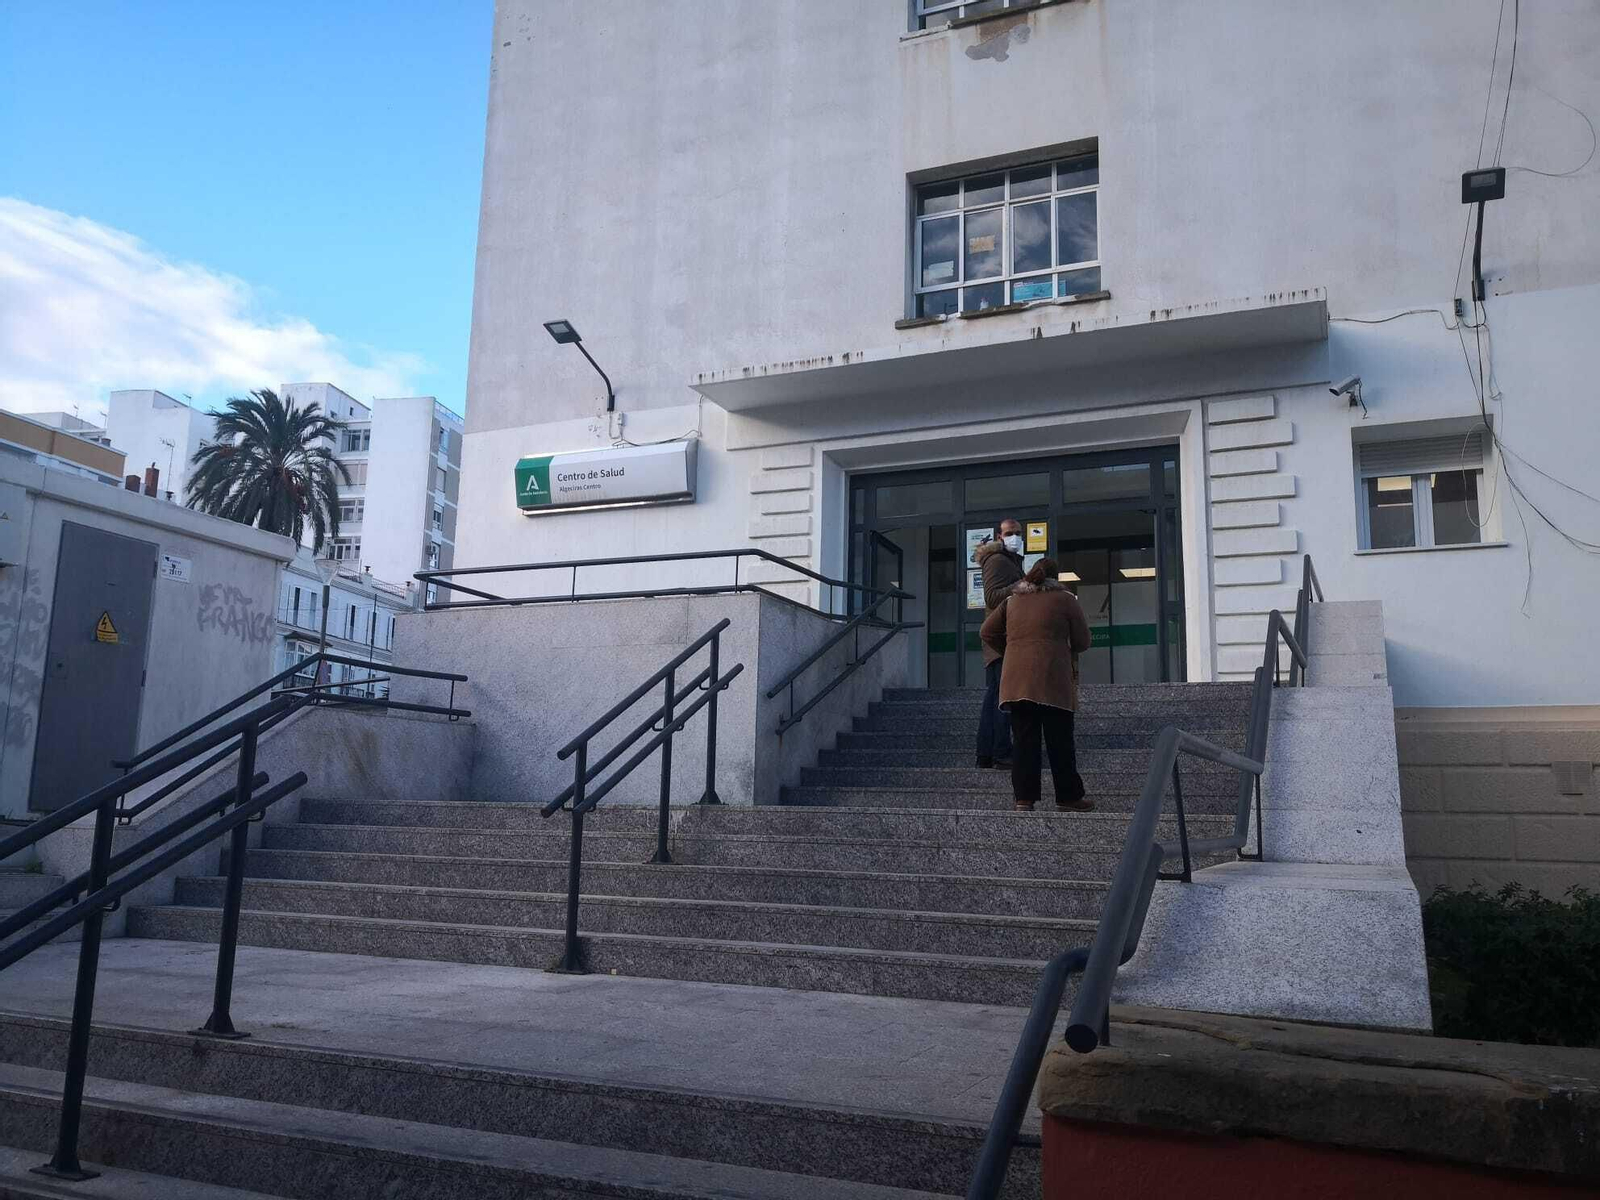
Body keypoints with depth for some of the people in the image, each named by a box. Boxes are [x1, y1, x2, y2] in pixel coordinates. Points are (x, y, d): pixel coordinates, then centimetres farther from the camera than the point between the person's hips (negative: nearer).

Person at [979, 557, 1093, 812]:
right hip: (1052, 679, -3)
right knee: (1060, 741, 3)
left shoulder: (1012, 600, 16)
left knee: (1024, 741, 6)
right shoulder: (1065, 599, 5)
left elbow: (987, 633, 17)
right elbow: (1082, 642, 7)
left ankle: (1024, 798, 5)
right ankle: (1068, 798, 9)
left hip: (1015, 680, 4)